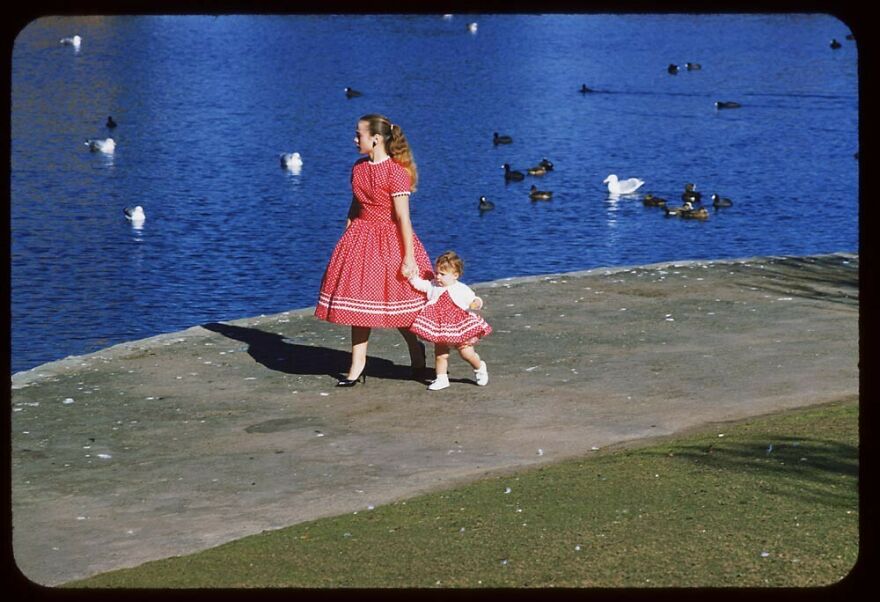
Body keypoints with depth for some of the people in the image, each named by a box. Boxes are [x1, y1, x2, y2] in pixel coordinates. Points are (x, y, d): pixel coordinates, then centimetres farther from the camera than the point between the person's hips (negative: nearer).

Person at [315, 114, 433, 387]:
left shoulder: (396, 172, -18)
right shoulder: (358, 168, 4)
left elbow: (403, 218, -18)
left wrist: (409, 258, -18)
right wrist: (346, 238, 11)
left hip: (390, 241, -6)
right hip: (361, 238, 6)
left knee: (395, 301, 3)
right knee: (359, 301, 5)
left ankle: (416, 352, 29)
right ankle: (357, 367, 12)